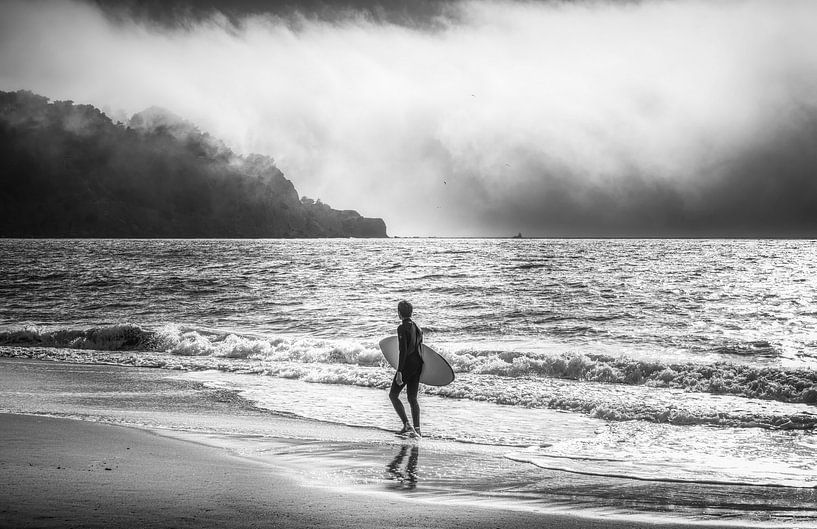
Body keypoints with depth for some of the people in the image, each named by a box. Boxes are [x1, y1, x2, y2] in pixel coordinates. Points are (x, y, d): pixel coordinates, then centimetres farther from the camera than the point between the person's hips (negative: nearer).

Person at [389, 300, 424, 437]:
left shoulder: (402, 328, -12)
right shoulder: (417, 328, 13)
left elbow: (403, 350, -20)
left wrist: (399, 372, -21)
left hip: (406, 365, -7)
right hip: (417, 366, 8)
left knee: (393, 395, 5)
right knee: (412, 398, 11)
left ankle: (407, 424, -9)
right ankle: (416, 429, 0)